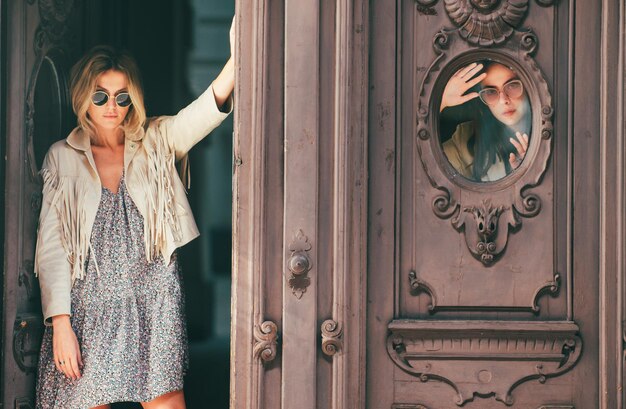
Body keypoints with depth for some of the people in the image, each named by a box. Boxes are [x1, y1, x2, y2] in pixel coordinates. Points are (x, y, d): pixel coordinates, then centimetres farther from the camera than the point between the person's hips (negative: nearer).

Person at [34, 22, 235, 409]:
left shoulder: (155, 142, 7)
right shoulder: (63, 158, 6)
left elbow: (204, 113, -13)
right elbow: (51, 246, 2)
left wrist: (237, 60, -33)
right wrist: (60, 323, -7)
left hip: (154, 304, 0)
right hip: (90, 305, 0)